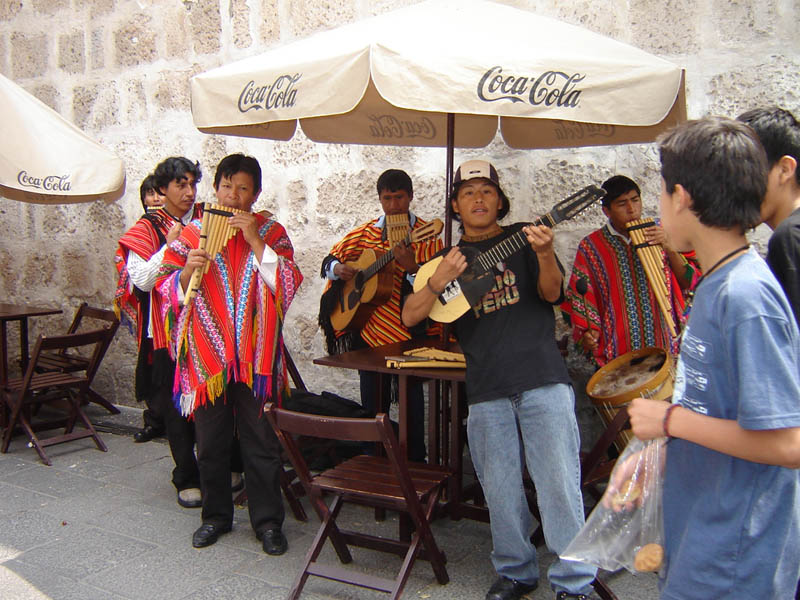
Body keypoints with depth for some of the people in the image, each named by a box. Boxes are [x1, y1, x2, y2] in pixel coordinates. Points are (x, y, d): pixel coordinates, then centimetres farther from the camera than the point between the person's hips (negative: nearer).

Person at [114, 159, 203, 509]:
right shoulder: (147, 230, 0)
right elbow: (142, 281, -11)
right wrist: (169, 245, -18)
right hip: (167, 331, -2)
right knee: (176, 408, 5)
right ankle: (187, 478, 18)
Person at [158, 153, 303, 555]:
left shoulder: (271, 233, 4)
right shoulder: (192, 234, 7)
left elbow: (287, 286, -8)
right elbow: (167, 289, 6)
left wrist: (256, 241, -14)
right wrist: (187, 270, -15)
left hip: (255, 356, -1)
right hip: (206, 355, 2)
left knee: (261, 442, 4)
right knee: (211, 442, 11)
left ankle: (267, 521, 17)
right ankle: (216, 515, 28)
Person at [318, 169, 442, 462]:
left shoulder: (426, 235, -3)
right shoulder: (366, 232, 8)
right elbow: (330, 259, 14)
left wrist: (412, 267, -30)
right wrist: (338, 269, -8)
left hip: (409, 334, -4)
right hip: (369, 331, 4)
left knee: (412, 403, 4)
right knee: (372, 404, 13)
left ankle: (415, 463, 18)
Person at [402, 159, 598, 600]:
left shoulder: (523, 238, 8)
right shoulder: (448, 259, 14)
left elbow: (552, 294, -4)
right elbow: (409, 316, 5)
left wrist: (544, 255, -25)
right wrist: (439, 281, -14)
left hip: (543, 381, -2)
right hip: (486, 392, 3)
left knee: (559, 485, -3)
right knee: (501, 492, 8)